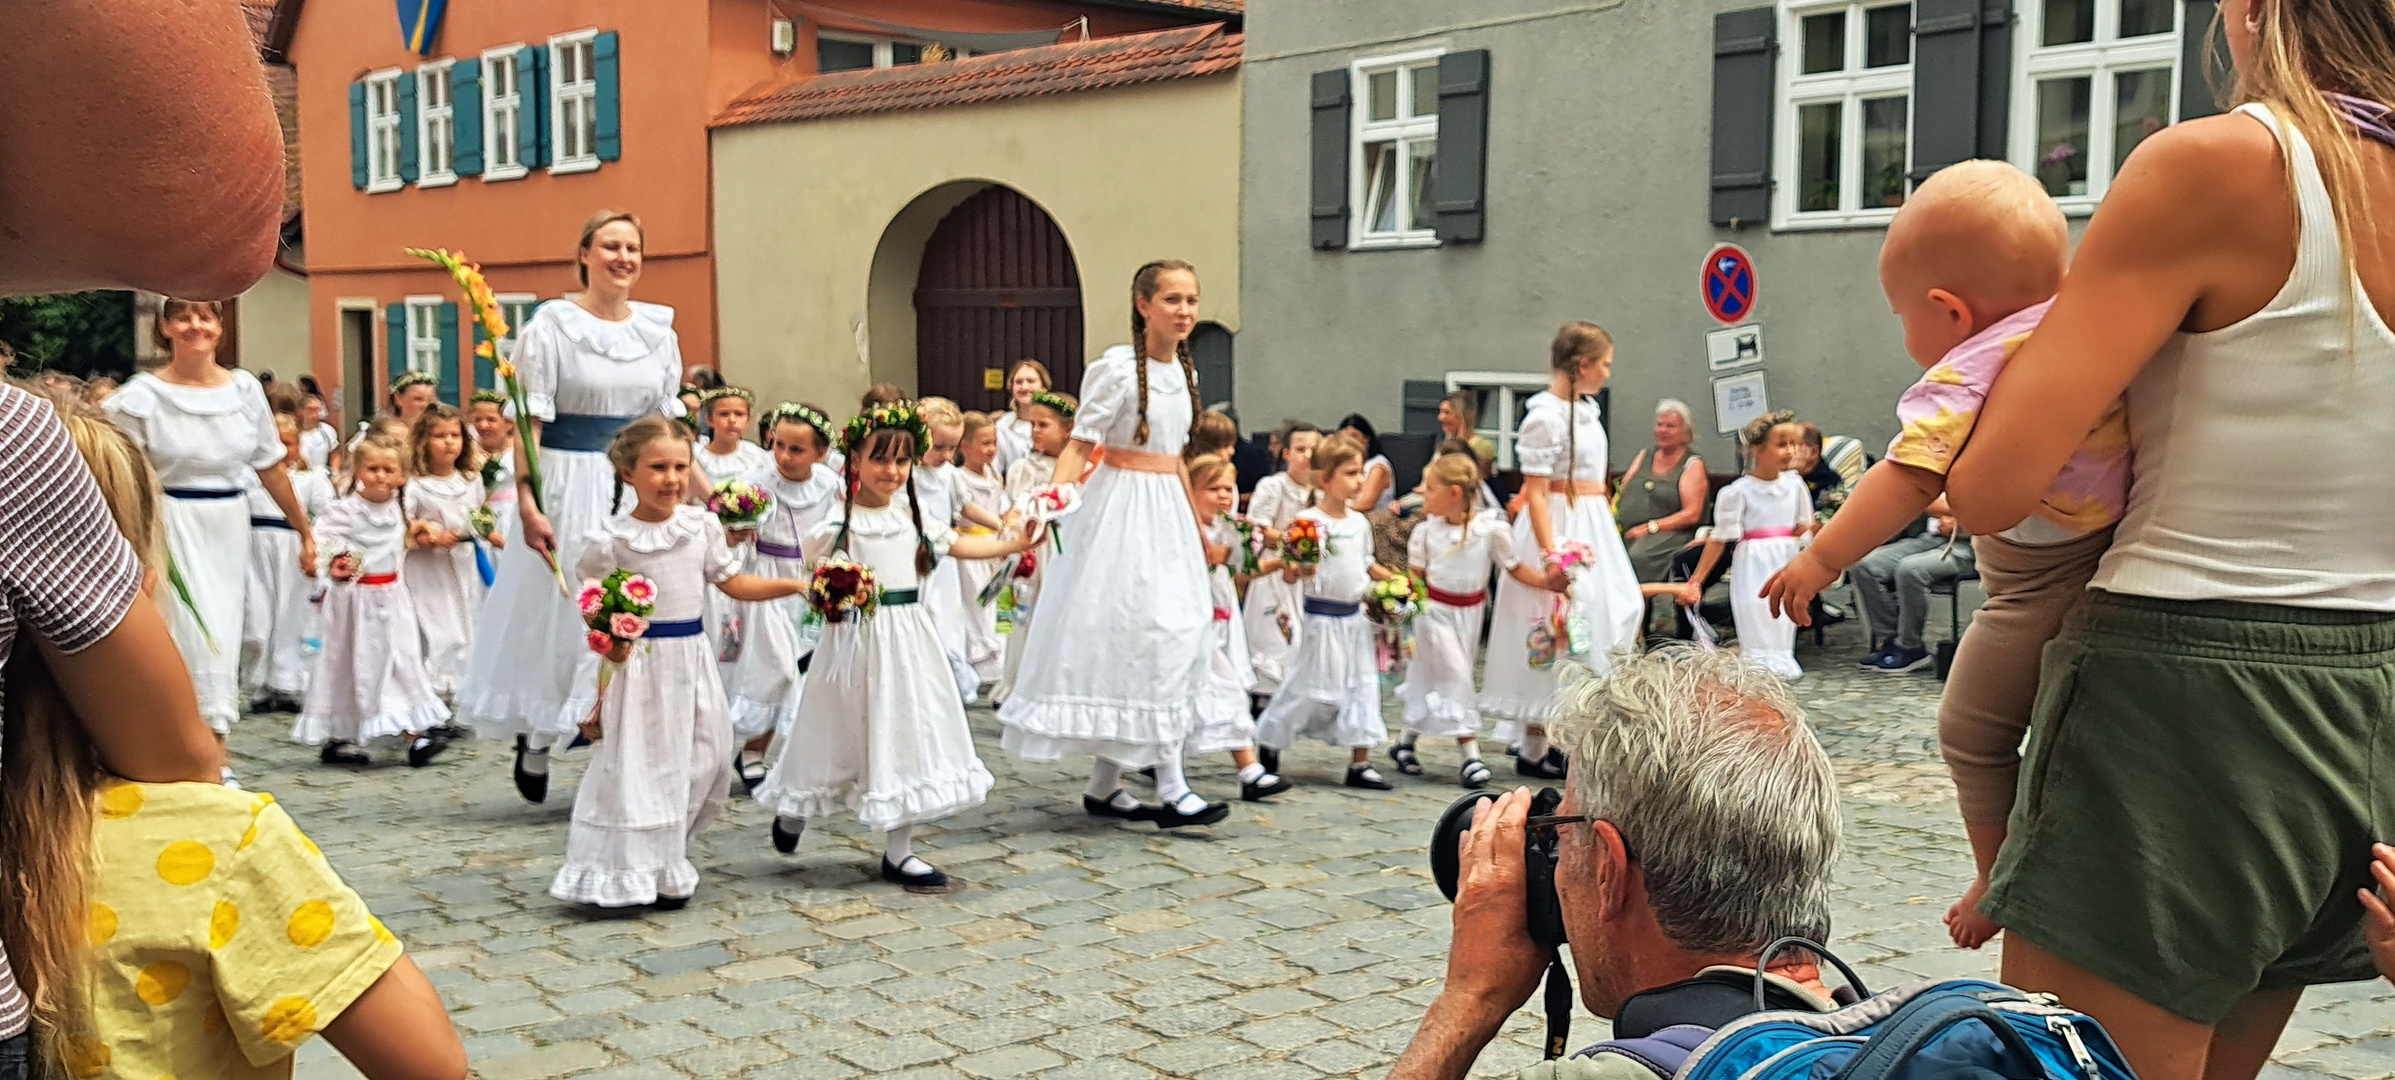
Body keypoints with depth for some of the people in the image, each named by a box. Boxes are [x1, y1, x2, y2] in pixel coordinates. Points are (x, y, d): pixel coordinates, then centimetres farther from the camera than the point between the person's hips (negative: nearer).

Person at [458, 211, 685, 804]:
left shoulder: (658, 328, 8)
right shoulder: (551, 323, -5)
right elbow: (529, 420, -10)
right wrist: (527, 504, -17)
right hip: (569, 485, -4)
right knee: (555, 616, 4)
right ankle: (535, 742, 20)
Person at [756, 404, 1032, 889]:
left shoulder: (914, 518, 7)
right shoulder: (837, 525, -10)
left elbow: (959, 546, 21)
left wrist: (1012, 544, 22)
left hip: (909, 640, 5)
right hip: (857, 640, -5)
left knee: (907, 734, 5)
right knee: (849, 735, 6)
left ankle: (898, 852, 14)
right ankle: (792, 812, 35)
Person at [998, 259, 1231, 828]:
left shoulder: (1185, 372, 12)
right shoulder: (1118, 368, -11)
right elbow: (1080, 443, -14)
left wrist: (1198, 527, 21)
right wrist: (1053, 497, -30)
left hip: (1168, 517, 8)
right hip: (1122, 510, -8)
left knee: (1176, 633, 7)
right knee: (1148, 637, -11)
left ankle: (1103, 786, 15)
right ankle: (1171, 790, -7)